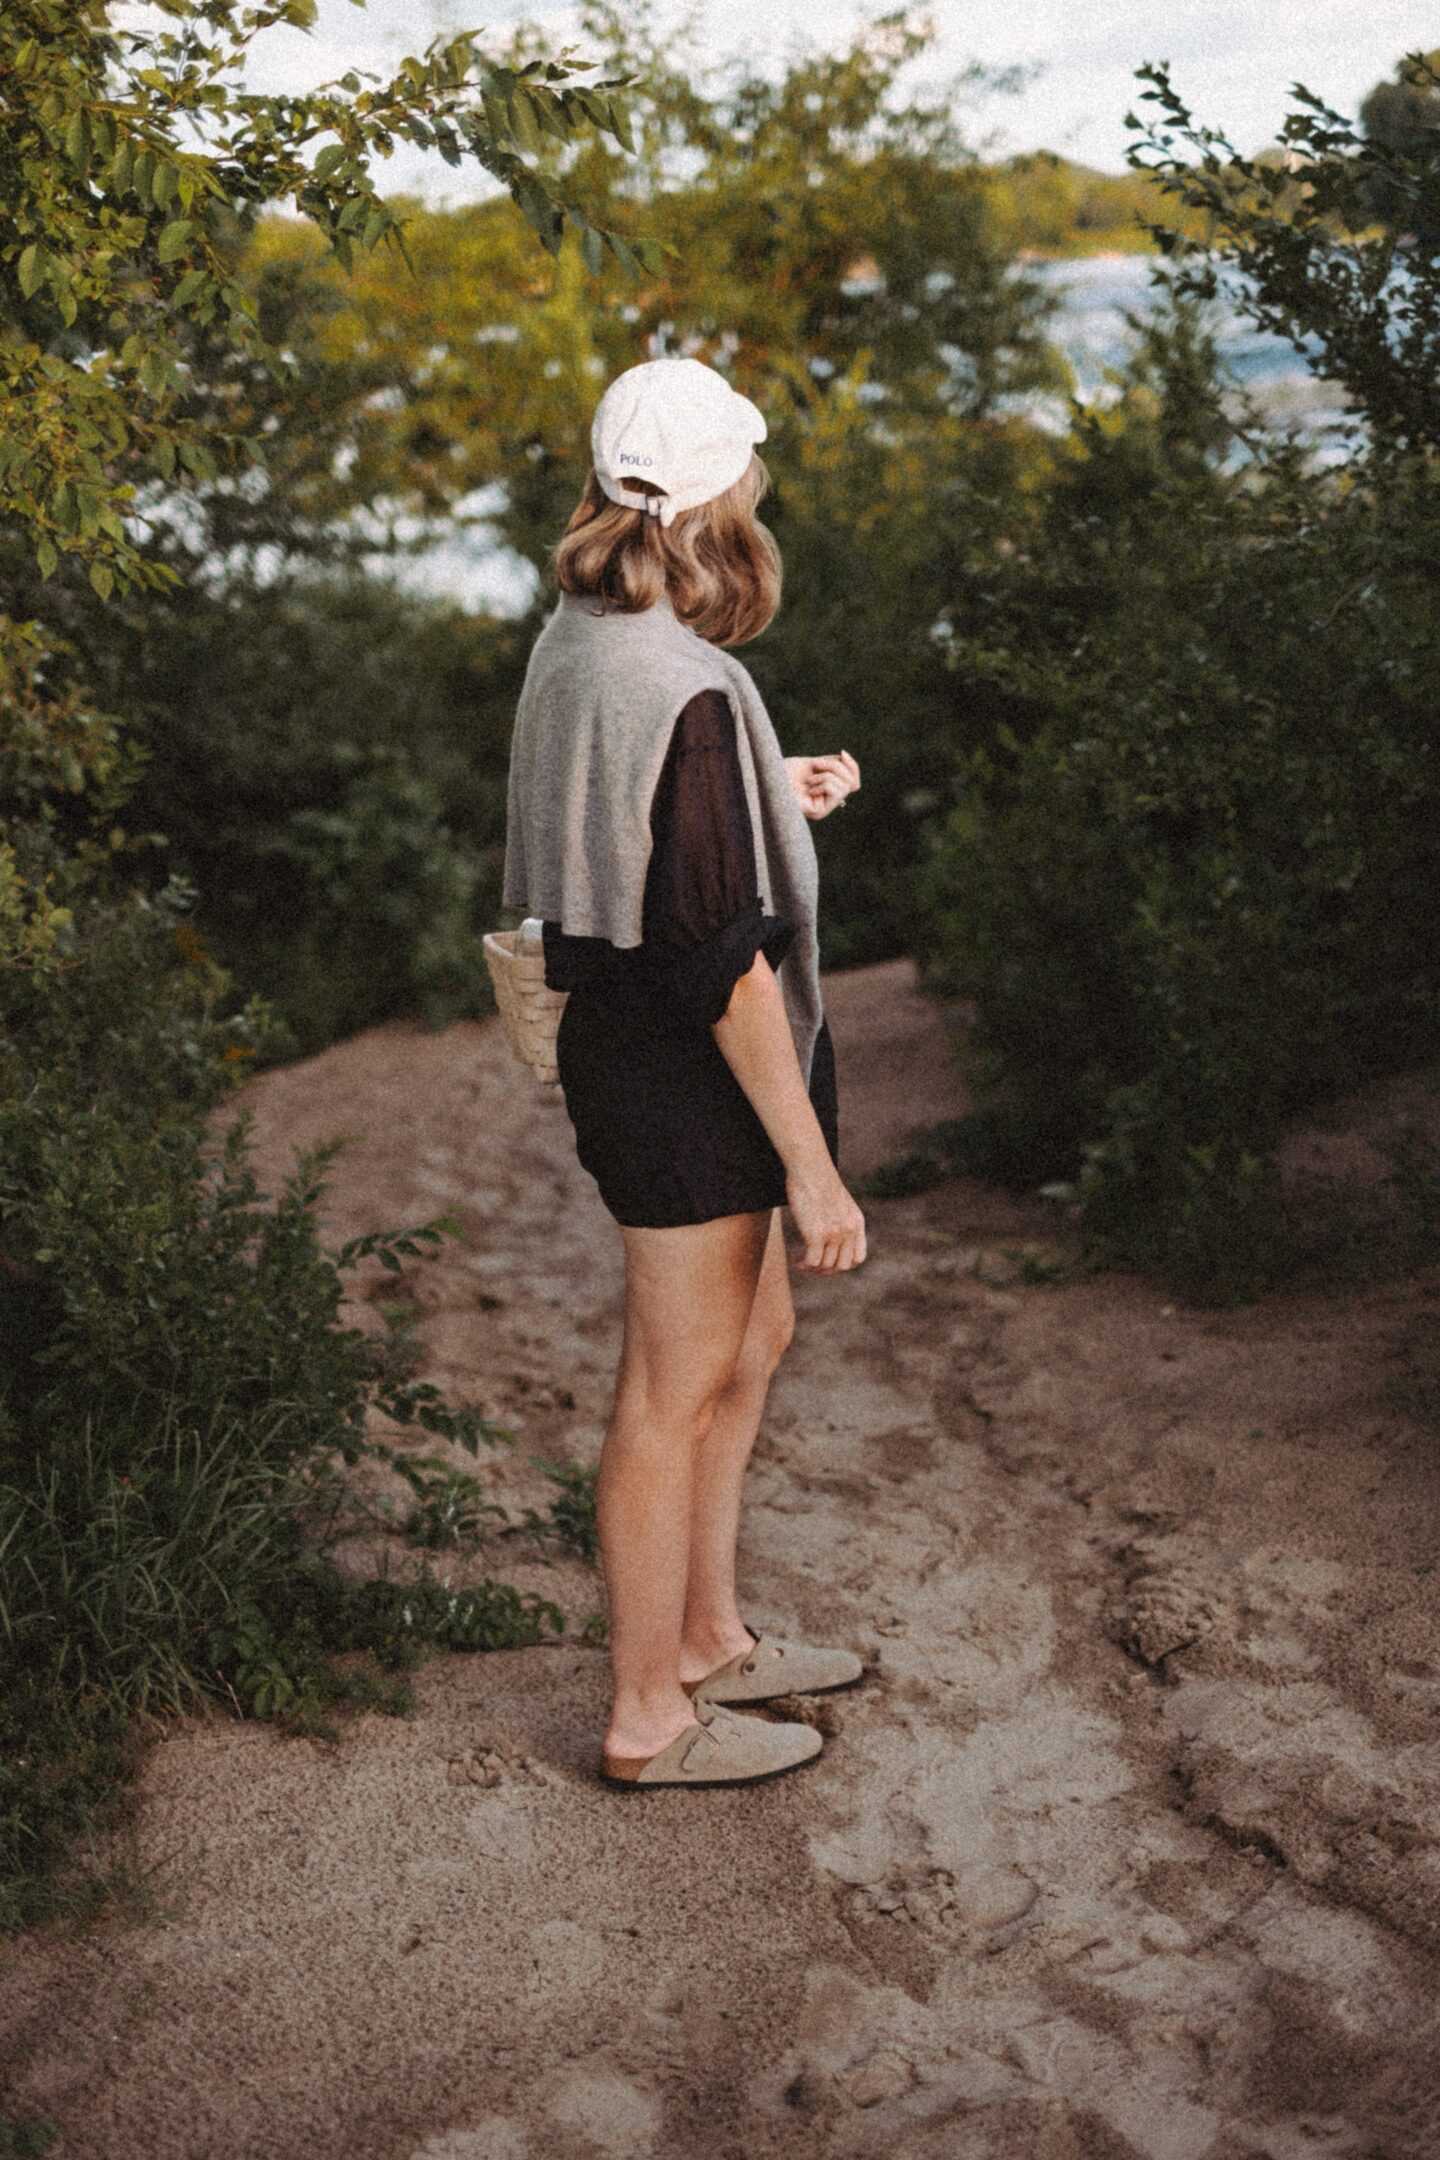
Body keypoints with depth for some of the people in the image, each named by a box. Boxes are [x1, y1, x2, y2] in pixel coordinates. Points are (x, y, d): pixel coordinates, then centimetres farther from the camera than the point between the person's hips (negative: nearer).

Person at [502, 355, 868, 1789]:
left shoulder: (576, 639, 6)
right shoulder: (684, 691, -24)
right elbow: (721, 959, -25)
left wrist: (773, 797, 16)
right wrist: (812, 1162, -20)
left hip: (625, 1042, 10)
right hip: (686, 1083, -10)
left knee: (752, 1337, 23)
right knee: (678, 1391, 5)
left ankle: (706, 1635, 38)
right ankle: (648, 1715, 22)